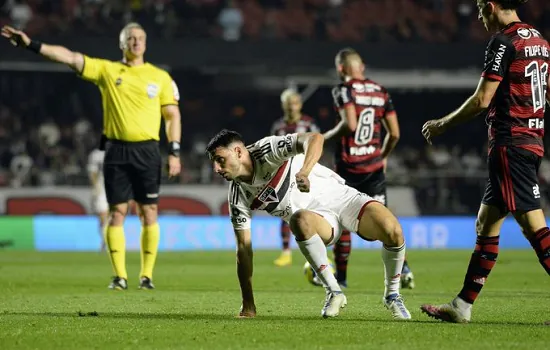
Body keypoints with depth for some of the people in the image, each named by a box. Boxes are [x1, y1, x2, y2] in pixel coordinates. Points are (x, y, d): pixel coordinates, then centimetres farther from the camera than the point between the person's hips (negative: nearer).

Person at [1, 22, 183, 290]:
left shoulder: (160, 77, 7)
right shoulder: (106, 70, 6)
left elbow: (172, 115, 8)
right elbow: (69, 57, -1)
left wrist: (174, 152, -1)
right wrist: (30, 44, -10)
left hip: (147, 150, 0)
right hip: (116, 150, 0)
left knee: (149, 212, -1)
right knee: (117, 212, -1)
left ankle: (147, 275, 6)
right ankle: (120, 276, 3)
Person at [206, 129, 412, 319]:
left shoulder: (266, 150, -18)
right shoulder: (238, 196, -6)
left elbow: (315, 138, -31)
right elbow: (244, 247, -4)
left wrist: (304, 172, -51)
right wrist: (248, 307, -8)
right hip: (315, 218, 2)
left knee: (393, 231, -28)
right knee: (299, 220, -36)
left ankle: (392, 295, -1)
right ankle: (333, 293, -22)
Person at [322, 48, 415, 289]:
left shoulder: (344, 90, -8)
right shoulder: (381, 92, 9)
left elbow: (350, 124, -22)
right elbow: (394, 134, 6)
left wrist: (327, 136, -6)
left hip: (348, 165, -4)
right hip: (374, 167, 4)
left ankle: (340, 276, 14)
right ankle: (403, 268, -10)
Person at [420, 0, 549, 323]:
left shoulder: (503, 42, -12)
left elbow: (482, 101, -14)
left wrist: (443, 125, -2)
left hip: (510, 145, -10)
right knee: (486, 224, 14)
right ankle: (463, 306, 18)